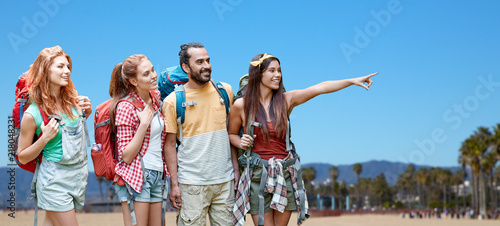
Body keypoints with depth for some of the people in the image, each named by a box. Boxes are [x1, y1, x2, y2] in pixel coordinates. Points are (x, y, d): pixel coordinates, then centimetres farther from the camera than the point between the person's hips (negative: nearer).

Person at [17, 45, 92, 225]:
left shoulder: (73, 100, 1)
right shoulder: (32, 114, -13)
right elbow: (22, 157, -5)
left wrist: (86, 114, 1)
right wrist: (45, 138, -20)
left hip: (79, 175, 5)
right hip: (55, 180, -5)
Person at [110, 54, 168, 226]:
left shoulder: (156, 97, 8)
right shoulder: (126, 107, -12)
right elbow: (126, 156, -15)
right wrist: (144, 124, -20)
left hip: (157, 176, 7)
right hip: (135, 178, -7)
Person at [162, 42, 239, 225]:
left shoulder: (225, 91, 6)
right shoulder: (172, 101, -3)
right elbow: (170, 144, -1)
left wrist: (236, 169, 9)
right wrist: (174, 184, -4)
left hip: (225, 179, 3)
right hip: (191, 182, -3)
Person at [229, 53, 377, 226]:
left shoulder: (286, 100, 4)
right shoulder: (241, 105, -2)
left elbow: (320, 88, -4)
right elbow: (231, 134, 12)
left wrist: (353, 81, -10)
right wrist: (240, 143, -11)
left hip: (286, 174, 2)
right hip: (258, 175, -2)